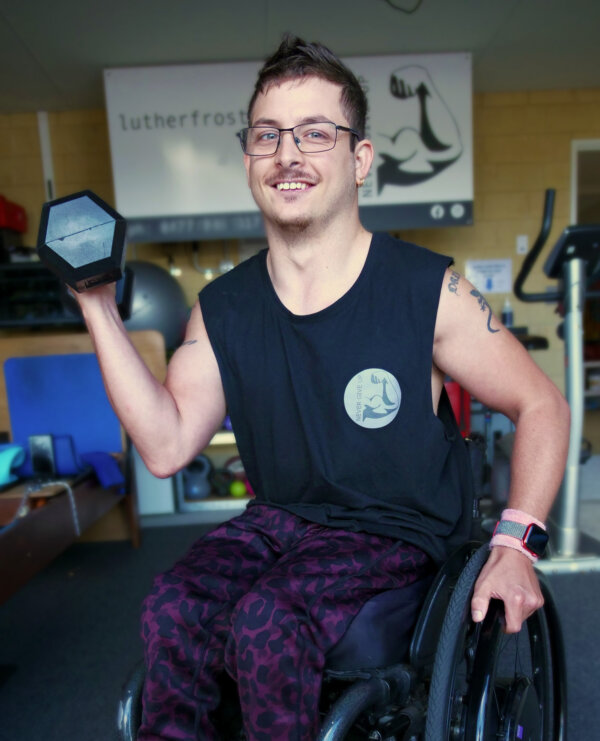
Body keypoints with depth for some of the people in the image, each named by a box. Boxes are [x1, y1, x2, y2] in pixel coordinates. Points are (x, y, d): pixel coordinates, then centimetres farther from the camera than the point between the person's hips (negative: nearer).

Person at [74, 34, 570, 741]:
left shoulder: (427, 290, -12)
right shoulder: (221, 309, -1)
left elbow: (541, 405, -4)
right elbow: (167, 447, -6)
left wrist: (514, 543, -16)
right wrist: (100, 311, -9)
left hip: (396, 534, -2)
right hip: (275, 520, 3)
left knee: (267, 615, -26)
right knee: (173, 603, -22)